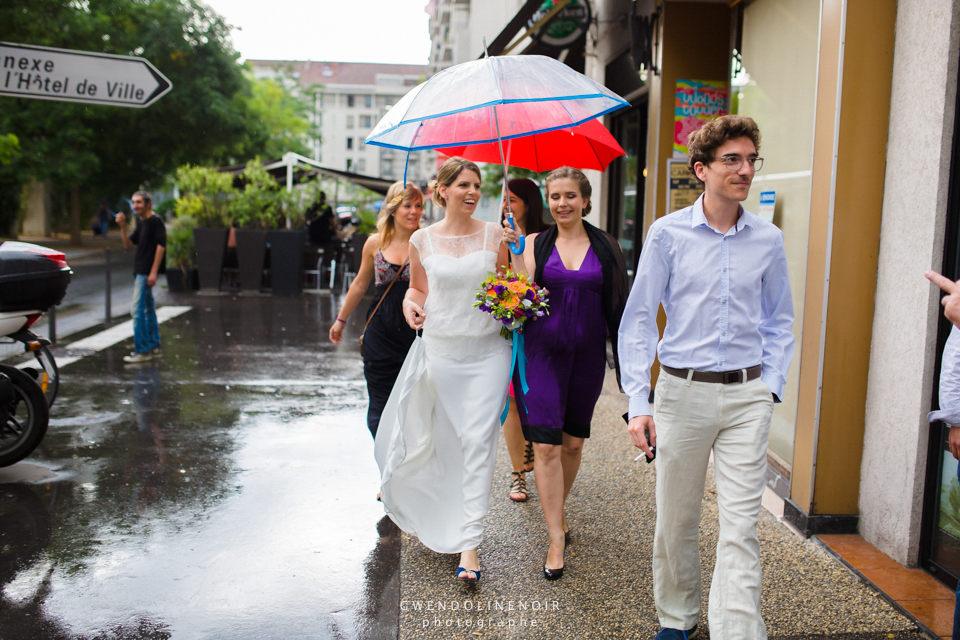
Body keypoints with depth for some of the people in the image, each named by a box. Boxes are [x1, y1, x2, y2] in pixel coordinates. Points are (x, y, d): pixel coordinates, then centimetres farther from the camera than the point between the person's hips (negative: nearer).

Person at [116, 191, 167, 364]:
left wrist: (153, 272, -21)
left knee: (137, 310, -10)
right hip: (140, 272, 10)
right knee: (148, 309, 13)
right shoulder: (142, 224, 17)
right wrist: (122, 227, -1)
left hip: (147, 272, -10)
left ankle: (142, 351, -6)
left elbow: (161, 246, -17)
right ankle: (154, 347, 20)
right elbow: (127, 244, 15)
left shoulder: (155, 221, -11)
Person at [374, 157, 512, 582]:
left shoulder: (494, 235, 3)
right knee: (432, 440, 11)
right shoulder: (422, 240, 4)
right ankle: (429, 517, 41)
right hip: (440, 350, 1)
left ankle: (469, 543, -2)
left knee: (479, 441, -7)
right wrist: (410, 304, -5)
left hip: (487, 352, -1)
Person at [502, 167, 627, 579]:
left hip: (587, 354, 2)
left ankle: (558, 510, 37)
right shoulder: (535, 244, 4)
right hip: (542, 352, -1)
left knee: (573, 441, 13)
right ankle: (556, 540, 1)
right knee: (546, 444, -6)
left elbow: (618, 305, 6)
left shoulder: (606, 247, 4)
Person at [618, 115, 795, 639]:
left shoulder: (768, 240, 6)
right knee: (676, 520, 11)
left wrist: (771, 386, 3)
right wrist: (638, 403, -7)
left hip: (747, 397, 1)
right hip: (683, 392, -1)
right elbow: (638, 320, -1)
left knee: (740, 526, 0)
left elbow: (779, 322, 15)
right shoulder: (667, 233, -1)